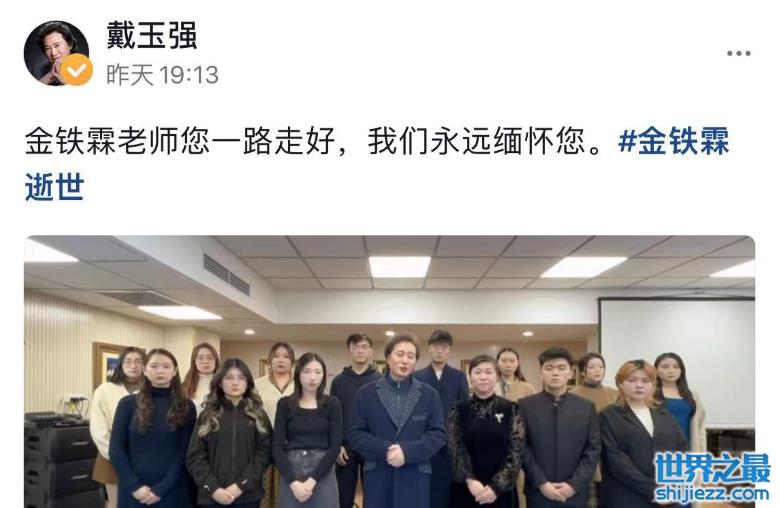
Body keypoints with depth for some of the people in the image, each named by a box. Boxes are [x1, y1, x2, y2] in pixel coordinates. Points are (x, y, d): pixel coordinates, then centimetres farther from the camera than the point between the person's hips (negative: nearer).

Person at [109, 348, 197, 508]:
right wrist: (135, 486, -11)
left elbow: (185, 452, -3)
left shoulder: (186, 407, 2)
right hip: (135, 493, 0)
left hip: (172, 492, 0)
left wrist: (161, 489, -12)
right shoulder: (128, 403, 2)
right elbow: (116, 450, -1)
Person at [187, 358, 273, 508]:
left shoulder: (258, 416, 7)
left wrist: (241, 485, -13)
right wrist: (212, 488, -12)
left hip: (247, 495, 0)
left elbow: (264, 453, -2)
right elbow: (195, 456, 1)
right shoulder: (207, 415, 7)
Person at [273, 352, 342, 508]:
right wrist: (293, 481, -12)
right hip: (291, 474, 1)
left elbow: (335, 445, -4)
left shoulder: (332, 404, 2)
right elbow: (278, 446, 0)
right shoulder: (285, 404, 4)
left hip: (323, 475, 0)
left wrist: (313, 479, -12)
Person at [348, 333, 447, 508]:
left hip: (415, 478, 0)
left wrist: (408, 451, -16)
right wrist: (385, 450, -16)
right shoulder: (366, 393, 5)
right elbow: (355, 434, 0)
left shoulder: (429, 395, 6)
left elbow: (438, 434, 0)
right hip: (377, 477, 0)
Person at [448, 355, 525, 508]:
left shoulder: (510, 409, -1)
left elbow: (516, 452, -6)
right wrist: (469, 480, -18)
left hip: (501, 490, 0)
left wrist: (496, 486, -14)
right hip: (465, 488, 0)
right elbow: (456, 449, -5)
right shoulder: (459, 409, 1)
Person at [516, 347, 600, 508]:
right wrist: (541, 483, -11)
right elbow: (521, 448, -3)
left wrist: (575, 484, -8)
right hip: (538, 492, -1)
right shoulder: (525, 405, 1)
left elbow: (594, 449, 2)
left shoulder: (587, 407, 6)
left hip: (575, 493, 2)